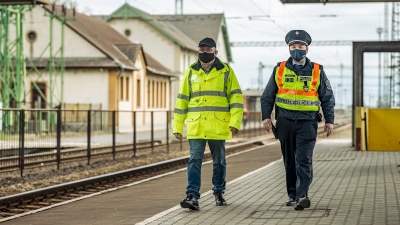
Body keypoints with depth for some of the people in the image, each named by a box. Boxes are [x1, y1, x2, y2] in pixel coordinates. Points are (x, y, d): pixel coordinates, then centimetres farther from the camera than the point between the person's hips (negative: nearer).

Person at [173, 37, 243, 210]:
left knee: (219, 162, 10)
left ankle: (219, 193, 25)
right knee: (194, 161, -7)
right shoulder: (191, 72, 9)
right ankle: (192, 196, -10)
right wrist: (177, 126, 8)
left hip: (218, 127, -1)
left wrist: (235, 121, -12)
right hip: (196, 126, 1)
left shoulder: (226, 71, 4)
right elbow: (182, 99, 11)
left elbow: (236, 97, -1)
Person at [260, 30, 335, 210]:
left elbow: (327, 98, 8)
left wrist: (329, 121, 2)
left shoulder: (317, 71, 5)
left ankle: (302, 196, -19)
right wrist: (266, 116, 1)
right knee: (290, 161, 8)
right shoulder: (279, 70, 7)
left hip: (307, 122, -2)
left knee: (304, 160, -13)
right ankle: (292, 195, 18)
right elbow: (267, 96, 10)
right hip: (285, 121, 2)